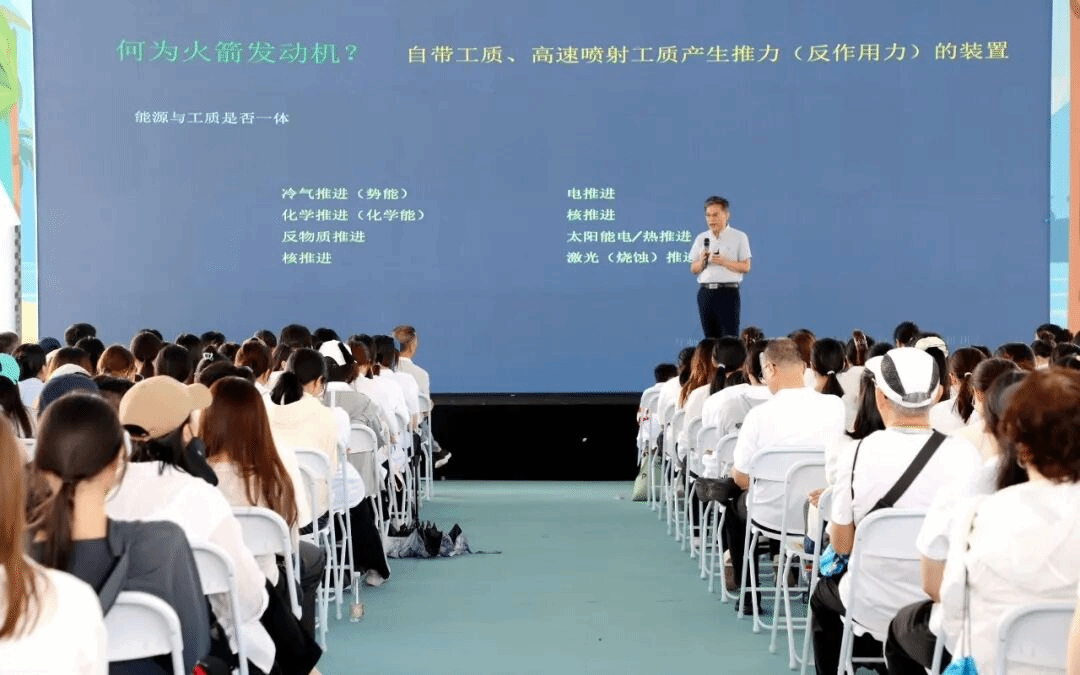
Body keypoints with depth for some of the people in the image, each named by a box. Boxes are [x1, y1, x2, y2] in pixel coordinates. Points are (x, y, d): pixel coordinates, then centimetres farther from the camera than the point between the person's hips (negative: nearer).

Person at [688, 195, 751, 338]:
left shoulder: (739, 237, 2)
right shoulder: (701, 238, 14)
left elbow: (746, 267, -3)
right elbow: (693, 270, 13)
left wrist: (724, 262, -16)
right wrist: (702, 261, -8)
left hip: (728, 292, -4)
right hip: (705, 292, 4)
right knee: (710, 338, 6)